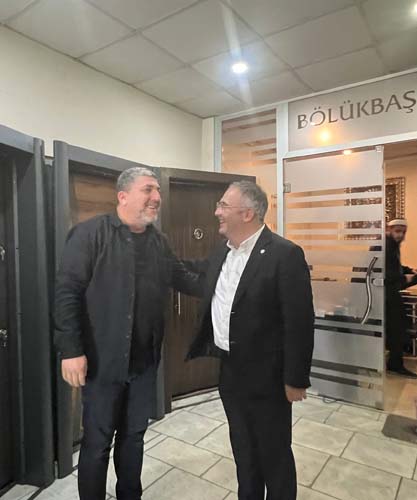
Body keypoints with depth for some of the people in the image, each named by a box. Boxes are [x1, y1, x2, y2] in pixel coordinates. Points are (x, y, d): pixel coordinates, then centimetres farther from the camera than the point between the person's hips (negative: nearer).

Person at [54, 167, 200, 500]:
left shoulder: (158, 240, 7)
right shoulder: (91, 233, -11)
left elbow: (182, 278, 14)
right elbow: (67, 292, -14)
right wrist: (71, 349, -17)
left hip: (145, 360, 6)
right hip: (103, 359, -5)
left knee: (134, 435, 21)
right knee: (97, 441, 12)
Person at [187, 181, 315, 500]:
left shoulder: (285, 254, -19)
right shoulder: (222, 253, 4)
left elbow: (300, 322, -19)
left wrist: (296, 378, -15)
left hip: (266, 377, -6)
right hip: (230, 373, 7)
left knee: (274, 455, 16)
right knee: (243, 450, 25)